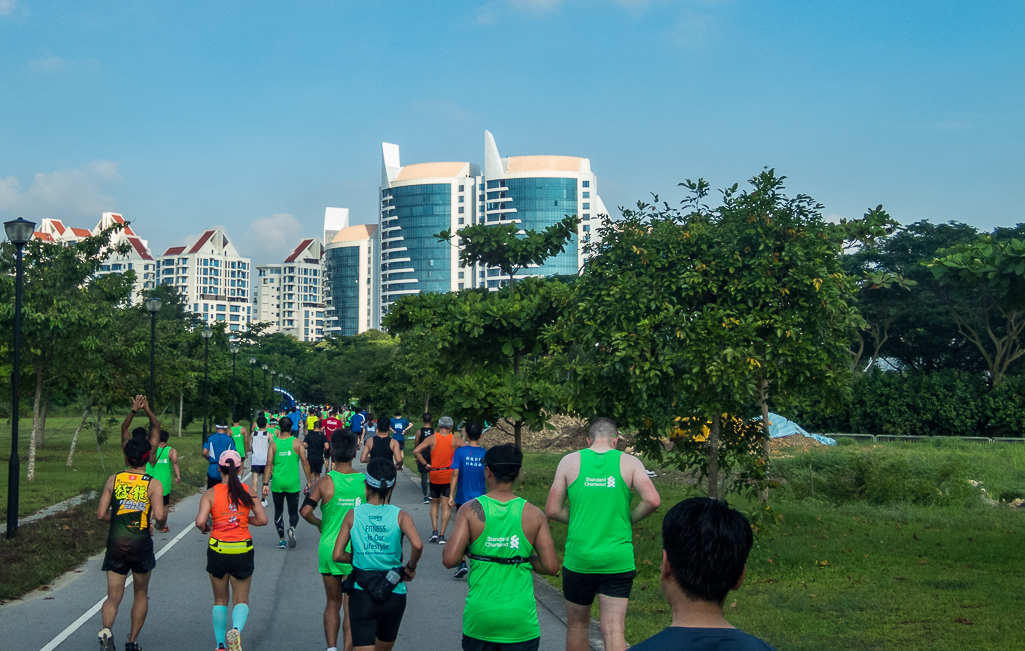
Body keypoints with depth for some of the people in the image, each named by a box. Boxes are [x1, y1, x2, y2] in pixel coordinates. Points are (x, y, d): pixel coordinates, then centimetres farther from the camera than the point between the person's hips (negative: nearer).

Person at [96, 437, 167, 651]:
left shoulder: (113, 480, 3)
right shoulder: (153, 484, -4)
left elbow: (101, 515, 0)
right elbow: (159, 515, -17)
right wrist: (161, 520, 6)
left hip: (116, 542, 1)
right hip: (141, 543, -1)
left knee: (113, 597, 5)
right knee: (141, 594, 19)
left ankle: (106, 630, -24)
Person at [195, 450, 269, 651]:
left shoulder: (211, 493, -6)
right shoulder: (248, 491, -2)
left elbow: (200, 522, -17)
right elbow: (263, 520, -3)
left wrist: (205, 528, 5)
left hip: (218, 550, 0)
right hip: (243, 551, 0)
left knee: (220, 600, 18)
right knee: (241, 600, 11)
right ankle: (236, 629, -19)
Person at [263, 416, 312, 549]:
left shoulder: (273, 443, -1)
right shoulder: (296, 442, -3)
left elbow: (269, 464, -5)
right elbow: (305, 462, -6)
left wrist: (266, 483, -3)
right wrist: (309, 481, 2)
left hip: (277, 483, 1)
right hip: (293, 483, -1)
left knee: (278, 512, 14)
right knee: (293, 512, 11)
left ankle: (282, 540, 11)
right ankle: (292, 528, -20)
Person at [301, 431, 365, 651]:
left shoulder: (325, 481, -7)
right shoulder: (365, 481, -5)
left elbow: (305, 511, -15)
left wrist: (318, 523, 4)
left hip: (329, 548, 1)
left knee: (333, 603, 18)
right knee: (350, 608, 4)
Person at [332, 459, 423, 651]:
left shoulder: (353, 515, -4)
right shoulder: (400, 516, -7)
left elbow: (337, 555, -7)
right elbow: (417, 545, -25)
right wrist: (411, 568, -6)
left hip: (361, 594, -1)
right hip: (393, 594, 1)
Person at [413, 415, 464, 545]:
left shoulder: (432, 439, -2)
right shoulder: (455, 440, -2)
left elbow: (416, 451, -11)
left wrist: (426, 464, -4)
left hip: (434, 475, 1)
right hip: (449, 475, -1)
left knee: (434, 503, 18)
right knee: (446, 505, 1)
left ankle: (434, 531, 7)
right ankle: (442, 535, -3)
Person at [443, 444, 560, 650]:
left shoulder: (471, 510, -6)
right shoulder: (533, 515, -3)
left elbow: (450, 559, -13)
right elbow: (551, 566, -6)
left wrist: (467, 550, 8)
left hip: (480, 616, 1)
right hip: (521, 618, 0)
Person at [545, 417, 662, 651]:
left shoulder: (570, 461, 1)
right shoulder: (629, 463, 0)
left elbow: (552, 510, -1)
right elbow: (652, 500, -13)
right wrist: (628, 519, 4)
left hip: (578, 559, 1)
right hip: (618, 561, -1)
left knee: (577, 625, 19)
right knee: (614, 630, -1)